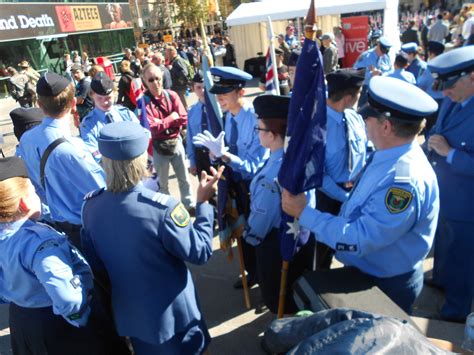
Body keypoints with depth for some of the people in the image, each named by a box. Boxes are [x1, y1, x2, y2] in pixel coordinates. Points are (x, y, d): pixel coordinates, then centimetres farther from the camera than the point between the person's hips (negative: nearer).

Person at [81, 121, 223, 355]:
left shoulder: (90, 206, -13)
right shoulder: (162, 207, -31)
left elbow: (94, 265, -1)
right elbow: (200, 253, -19)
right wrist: (203, 202, -14)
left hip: (129, 313, 5)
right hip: (171, 315, -4)